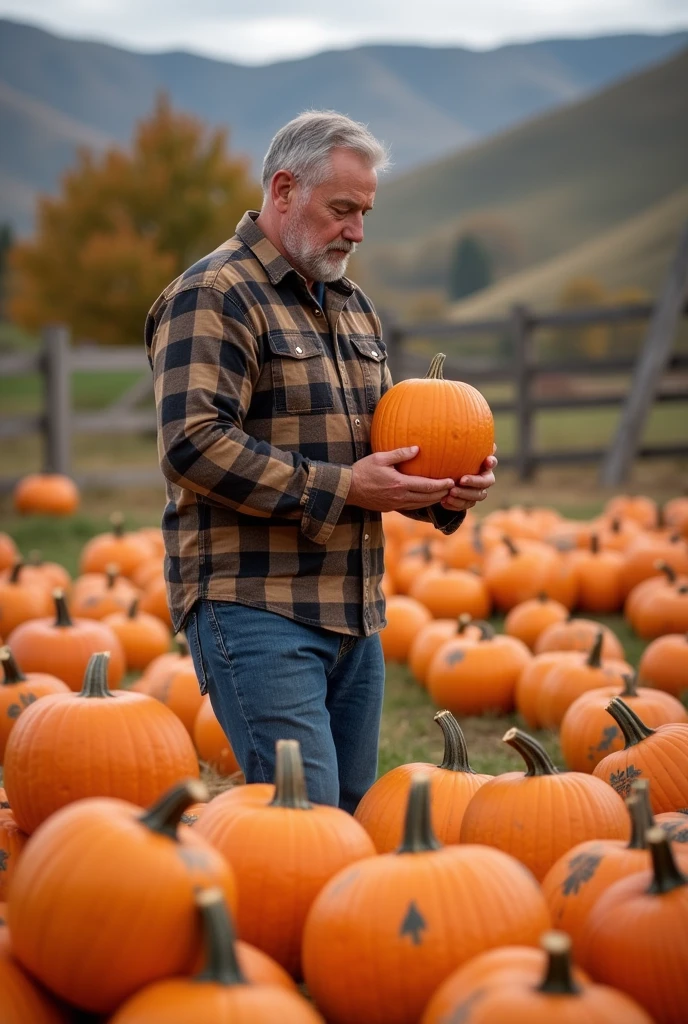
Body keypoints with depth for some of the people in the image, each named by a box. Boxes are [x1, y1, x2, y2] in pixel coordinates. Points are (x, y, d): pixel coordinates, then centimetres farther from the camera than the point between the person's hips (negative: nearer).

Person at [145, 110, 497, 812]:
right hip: (253, 608, -8)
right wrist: (340, 488, -18)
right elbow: (194, 445, -20)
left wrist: (443, 490, 5)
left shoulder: (351, 305, 21)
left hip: (355, 612, 9)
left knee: (353, 816, 10)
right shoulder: (214, 297, -8)